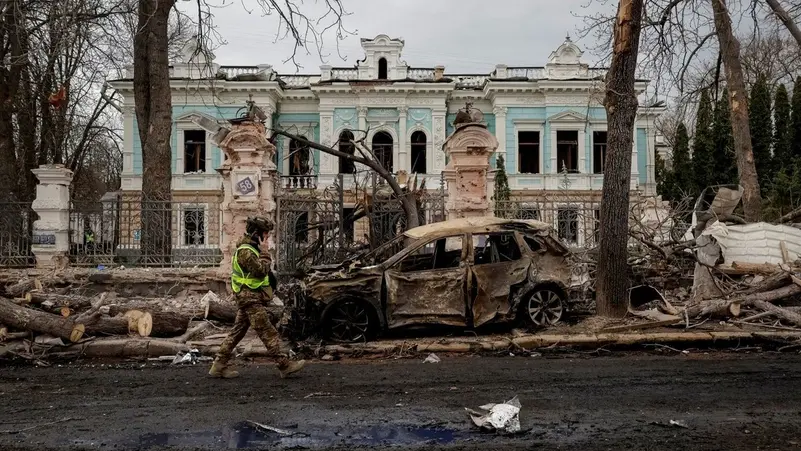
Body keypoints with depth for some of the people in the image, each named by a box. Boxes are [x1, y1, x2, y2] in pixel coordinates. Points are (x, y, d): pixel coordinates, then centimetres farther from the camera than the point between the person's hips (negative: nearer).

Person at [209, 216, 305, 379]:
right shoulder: (245, 251, -16)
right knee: (269, 333, -8)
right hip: (251, 299, -11)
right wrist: (264, 251, -16)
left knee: (237, 332, 11)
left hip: (248, 299, 11)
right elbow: (261, 271, -22)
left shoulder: (250, 249, 17)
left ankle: (219, 365, 14)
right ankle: (285, 365, -5)